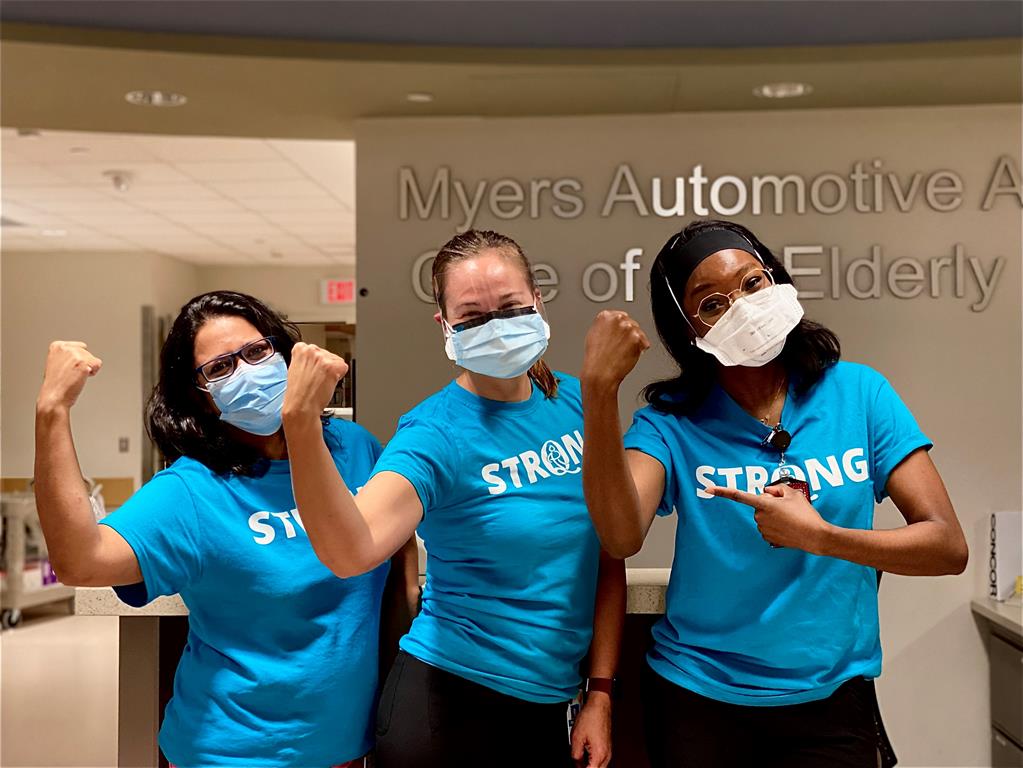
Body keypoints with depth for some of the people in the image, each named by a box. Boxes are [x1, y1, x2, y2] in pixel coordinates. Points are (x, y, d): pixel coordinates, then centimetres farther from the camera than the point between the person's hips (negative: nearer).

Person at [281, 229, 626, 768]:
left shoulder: (576, 401, -1)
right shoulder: (435, 434, -16)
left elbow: (609, 557, 5)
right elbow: (350, 553, -33)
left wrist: (600, 692, 2)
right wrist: (301, 423, -46)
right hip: (452, 707, -4)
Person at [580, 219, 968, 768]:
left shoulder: (858, 393, -5)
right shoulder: (670, 423, -9)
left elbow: (948, 547, -8)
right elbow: (622, 538, -28)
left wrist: (820, 537, -22)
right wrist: (600, 391, -37)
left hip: (833, 698, 0)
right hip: (698, 699, 0)